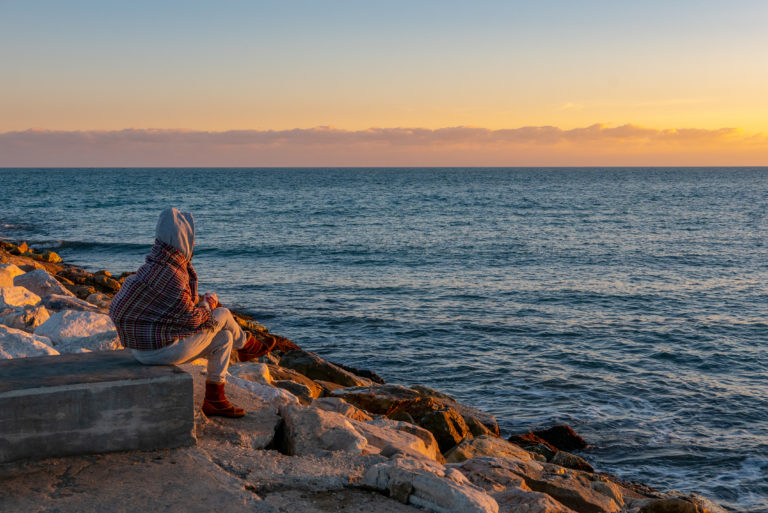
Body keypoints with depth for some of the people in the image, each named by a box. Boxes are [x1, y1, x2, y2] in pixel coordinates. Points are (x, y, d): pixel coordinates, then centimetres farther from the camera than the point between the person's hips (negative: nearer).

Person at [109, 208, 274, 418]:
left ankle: (214, 400, 24)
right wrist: (209, 302, 1)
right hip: (160, 349, -9)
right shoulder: (169, 275, -24)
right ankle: (245, 343, 33)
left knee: (223, 338, 16)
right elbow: (192, 319, -17)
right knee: (223, 315, 3)